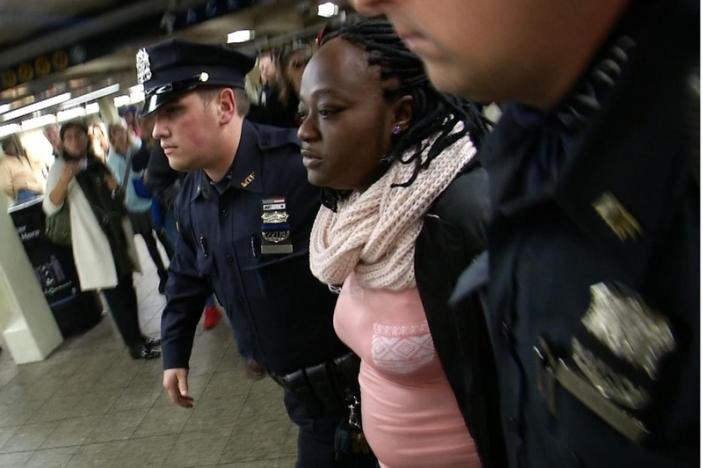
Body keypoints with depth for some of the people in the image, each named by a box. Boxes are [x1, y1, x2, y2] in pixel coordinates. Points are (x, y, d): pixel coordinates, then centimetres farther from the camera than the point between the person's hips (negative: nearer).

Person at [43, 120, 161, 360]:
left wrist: (115, 186, 2)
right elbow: (50, 207, -17)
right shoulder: (60, 167, -5)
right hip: (92, 240, -6)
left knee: (127, 289, 12)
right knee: (114, 294, -3)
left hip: (117, 234, 6)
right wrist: (65, 179, -31)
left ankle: (137, 336, 25)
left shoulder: (95, 162, 13)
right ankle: (134, 345, 5)